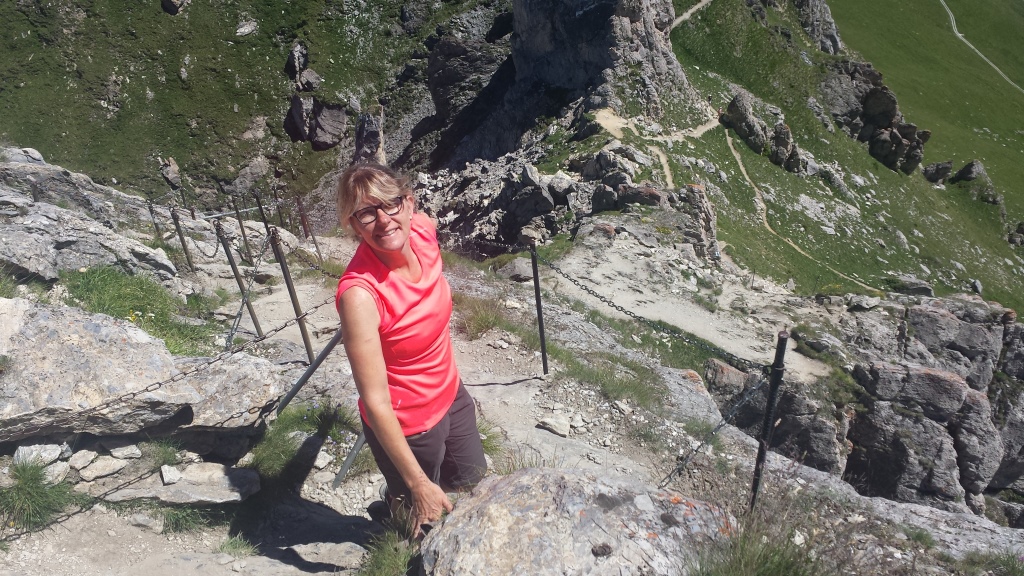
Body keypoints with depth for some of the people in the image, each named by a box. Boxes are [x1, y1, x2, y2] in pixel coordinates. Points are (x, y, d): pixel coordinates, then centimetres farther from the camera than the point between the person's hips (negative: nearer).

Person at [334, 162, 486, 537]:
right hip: (405, 426, -6)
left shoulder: (424, 231, -17)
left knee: (471, 477, 29)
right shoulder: (359, 293, -35)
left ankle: (398, 499, 55)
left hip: (450, 394, 6)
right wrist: (419, 485, -24)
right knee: (422, 514, 22)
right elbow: (375, 401, -30)